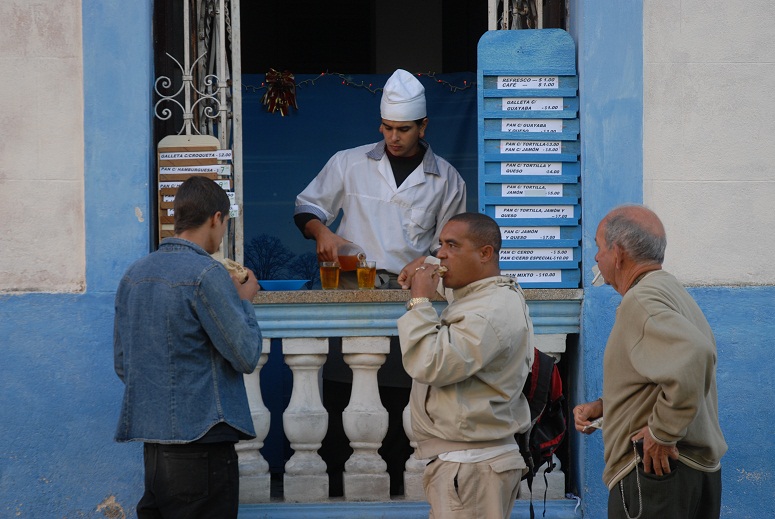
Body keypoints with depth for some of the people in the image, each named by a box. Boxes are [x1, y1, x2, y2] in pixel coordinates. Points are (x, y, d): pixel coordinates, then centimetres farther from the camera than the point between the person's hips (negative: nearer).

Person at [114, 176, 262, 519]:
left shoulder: (134, 274, 10)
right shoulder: (206, 274, -13)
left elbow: (122, 366, 15)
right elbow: (246, 356, -11)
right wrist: (245, 300, 5)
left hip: (151, 446, 7)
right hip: (200, 446, -7)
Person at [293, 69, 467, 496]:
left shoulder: (446, 180, 10)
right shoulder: (350, 163, 10)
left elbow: (446, 245, 16)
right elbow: (306, 206, 16)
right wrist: (322, 231, -5)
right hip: (350, 293, 0)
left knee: (399, 399, 0)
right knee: (339, 392, -4)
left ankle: (395, 484, 6)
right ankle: (334, 482, 1)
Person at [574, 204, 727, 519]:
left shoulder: (641, 301, -16)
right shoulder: (671, 291, 17)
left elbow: (693, 354, -34)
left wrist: (662, 434, -24)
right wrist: (602, 407, 14)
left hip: (656, 471, -10)